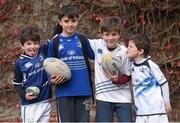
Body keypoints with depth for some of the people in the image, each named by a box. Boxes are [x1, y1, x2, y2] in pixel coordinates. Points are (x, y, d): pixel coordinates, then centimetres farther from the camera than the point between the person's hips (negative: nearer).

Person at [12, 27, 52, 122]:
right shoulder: (20, 63, -2)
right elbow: (17, 84, 1)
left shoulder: (43, 53, 3)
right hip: (29, 105, -3)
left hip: (45, 102, 3)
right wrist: (24, 95, -14)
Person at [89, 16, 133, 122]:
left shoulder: (124, 52, -9)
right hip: (103, 97, 2)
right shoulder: (97, 45, -4)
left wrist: (117, 80, -22)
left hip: (122, 98, -1)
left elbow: (128, 76, -2)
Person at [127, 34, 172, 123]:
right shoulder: (132, 65, 5)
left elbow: (163, 83, -8)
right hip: (141, 109, 7)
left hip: (155, 108, -7)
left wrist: (167, 103, -2)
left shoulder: (150, 65, -15)